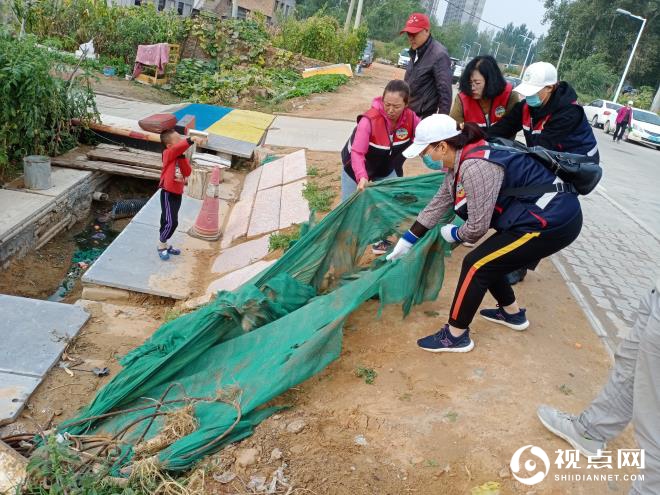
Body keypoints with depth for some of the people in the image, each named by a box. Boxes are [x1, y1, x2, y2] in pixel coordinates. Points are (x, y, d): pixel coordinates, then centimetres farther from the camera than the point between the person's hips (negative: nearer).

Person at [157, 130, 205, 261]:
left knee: (168, 220, 19)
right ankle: (162, 246, 11)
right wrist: (192, 139, -49)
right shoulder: (168, 154, -15)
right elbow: (179, 147, -37)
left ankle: (164, 245, 33)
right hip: (168, 193, -7)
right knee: (171, 222, -9)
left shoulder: (181, 157, 7)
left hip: (178, 193, 8)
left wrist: (182, 157, -16)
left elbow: (187, 172, -6)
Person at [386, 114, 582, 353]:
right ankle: (512, 314, 37)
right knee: (487, 260, 16)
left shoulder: (475, 166, -23)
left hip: (553, 222, -9)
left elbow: (477, 227, -19)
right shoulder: (459, 164, 6)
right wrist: (405, 242, 22)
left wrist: (453, 234, 3)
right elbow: (436, 206, 16)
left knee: (476, 264, -6)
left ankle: (455, 336, 6)